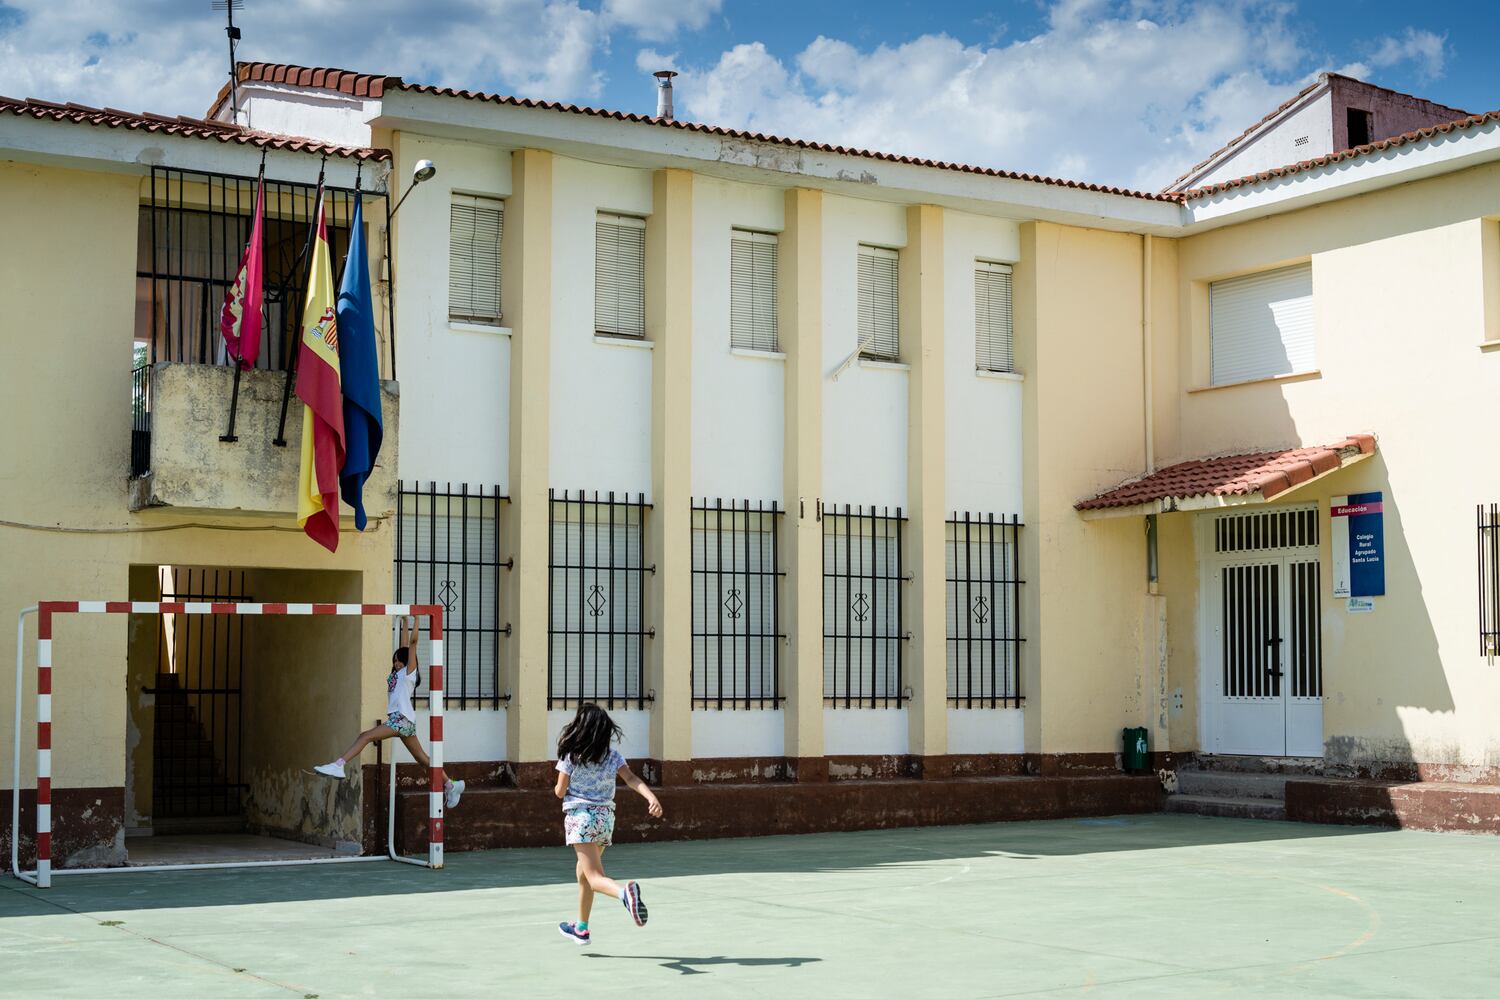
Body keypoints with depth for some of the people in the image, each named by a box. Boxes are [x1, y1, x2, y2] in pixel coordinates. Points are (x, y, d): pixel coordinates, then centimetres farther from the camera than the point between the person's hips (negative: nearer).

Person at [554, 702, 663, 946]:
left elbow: (560, 791, -2)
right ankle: (581, 928, 34)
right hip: (605, 816, 5)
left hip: (579, 816, -5)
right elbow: (631, 779, -12)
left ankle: (625, 892, -47)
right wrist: (652, 798, -24)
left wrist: (561, 787, 21)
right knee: (584, 873, 23)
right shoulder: (612, 755, 3)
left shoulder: (571, 755, -5)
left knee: (594, 878, -14)